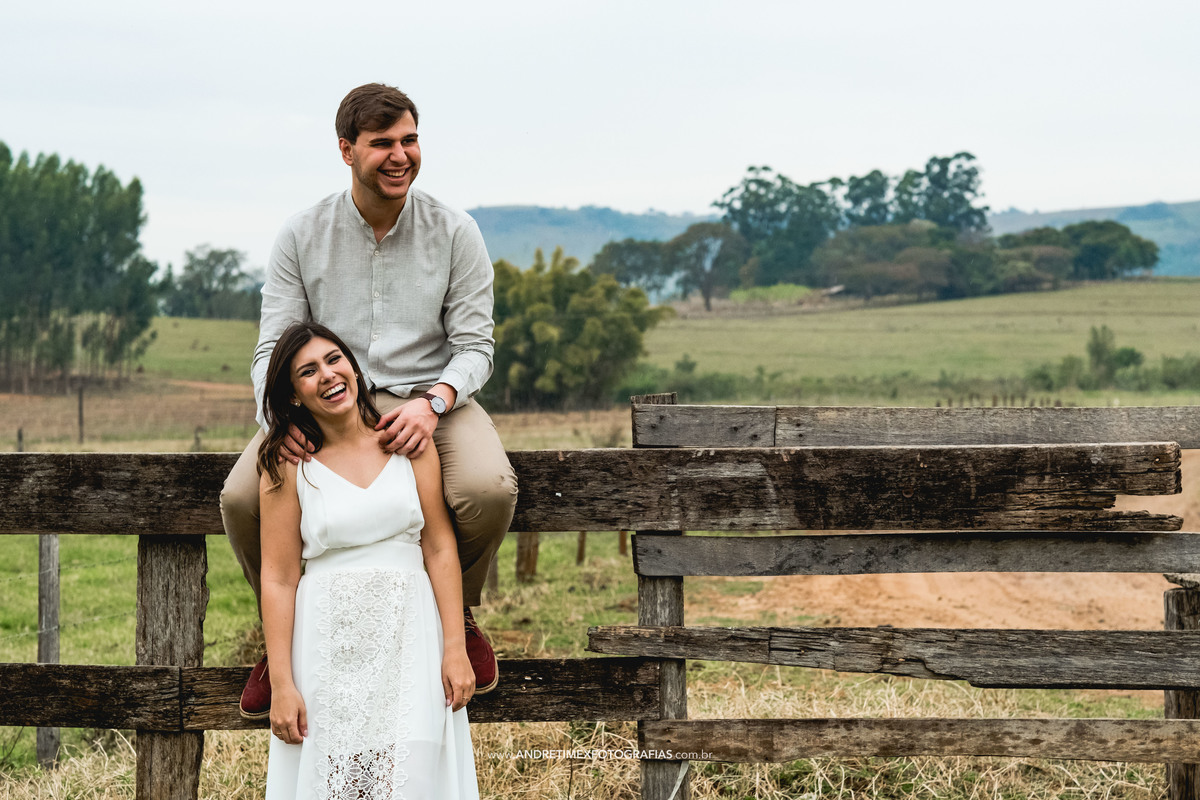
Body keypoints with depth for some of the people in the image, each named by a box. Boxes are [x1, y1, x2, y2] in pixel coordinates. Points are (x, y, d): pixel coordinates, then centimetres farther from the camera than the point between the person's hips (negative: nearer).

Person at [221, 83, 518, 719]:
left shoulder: (454, 233, -2)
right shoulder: (301, 236, 0)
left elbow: (474, 345, -3)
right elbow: (273, 348, -2)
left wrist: (431, 403, -25)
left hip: (430, 398, -1)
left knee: (490, 490, -32)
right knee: (242, 498, -25)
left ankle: (457, 611, 3)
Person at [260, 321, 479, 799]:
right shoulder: (287, 465, 2)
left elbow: (439, 548, 4)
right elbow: (278, 579, -1)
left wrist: (455, 648, -4)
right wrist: (281, 686, -7)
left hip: (409, 637, 1)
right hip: (329, 646, -1)